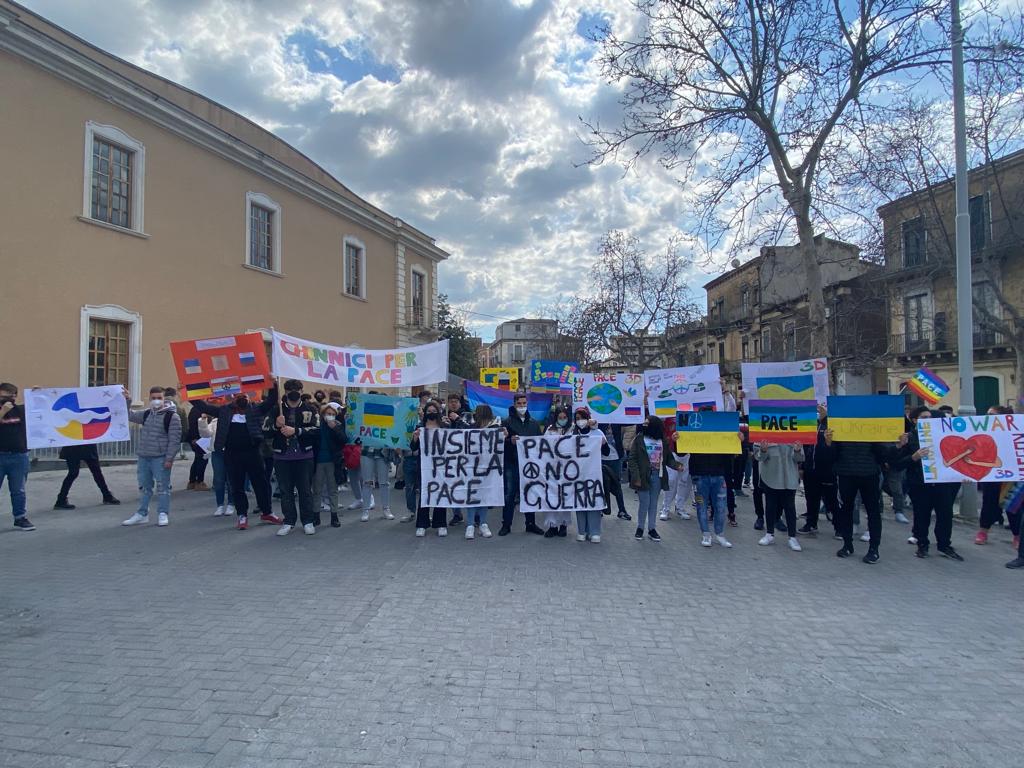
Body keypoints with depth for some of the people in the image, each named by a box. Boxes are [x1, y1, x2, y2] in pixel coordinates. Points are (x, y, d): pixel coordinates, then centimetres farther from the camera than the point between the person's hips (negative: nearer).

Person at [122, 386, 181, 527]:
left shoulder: (172, 416, -10)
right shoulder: (146, 414, 11)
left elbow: (174, 440, -13)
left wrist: (169, 458, -16)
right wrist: (126, 401, 5)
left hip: (160, 458, -7)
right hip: (143, 457, 7)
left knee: (162, 487, -2)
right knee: (144, 487, 15)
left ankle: (163, 514, 7)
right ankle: (142, 514, 25)